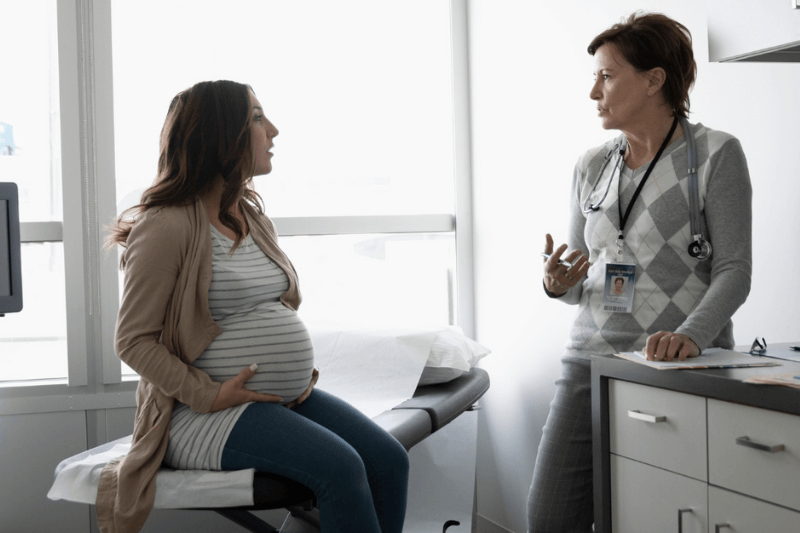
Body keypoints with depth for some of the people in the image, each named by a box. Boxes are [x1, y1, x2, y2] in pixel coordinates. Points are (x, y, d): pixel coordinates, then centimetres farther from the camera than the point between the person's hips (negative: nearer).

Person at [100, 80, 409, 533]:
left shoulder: (255, 219, 15)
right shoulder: (166, 225, -10)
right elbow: (134, 340, -11)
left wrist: (302, 370, 7)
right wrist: (210, 394, -18)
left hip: (289, 397, 8)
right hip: (207, 411, -8)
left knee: (389, 460, -11)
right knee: (339, 466, -27)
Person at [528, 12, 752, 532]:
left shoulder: (716, 154, -1)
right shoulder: (591, 167, 14)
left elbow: (734, 270, -8)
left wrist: (691, 335, -24)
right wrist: (559, 284, -4)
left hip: (680, 368, -4)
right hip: (593, 358, 5)